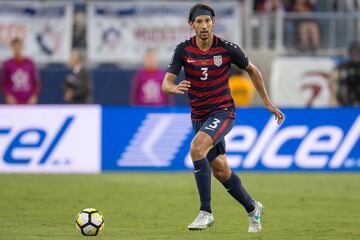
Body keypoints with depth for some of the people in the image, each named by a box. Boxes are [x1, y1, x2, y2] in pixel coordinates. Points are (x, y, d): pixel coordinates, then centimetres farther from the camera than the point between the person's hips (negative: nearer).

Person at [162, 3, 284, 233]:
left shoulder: (227, 48, -11)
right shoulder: (184, 50, -6)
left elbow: (252, 70, 6)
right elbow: (166, 83, -12)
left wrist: (268, 103, 10)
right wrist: (175, 88, -37)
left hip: (222, 111, -4)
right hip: (199, 116, 4)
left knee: (196, 147, -30)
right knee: (221, 170, 10)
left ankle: (206, 212, -26)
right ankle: (252, 208, 35)